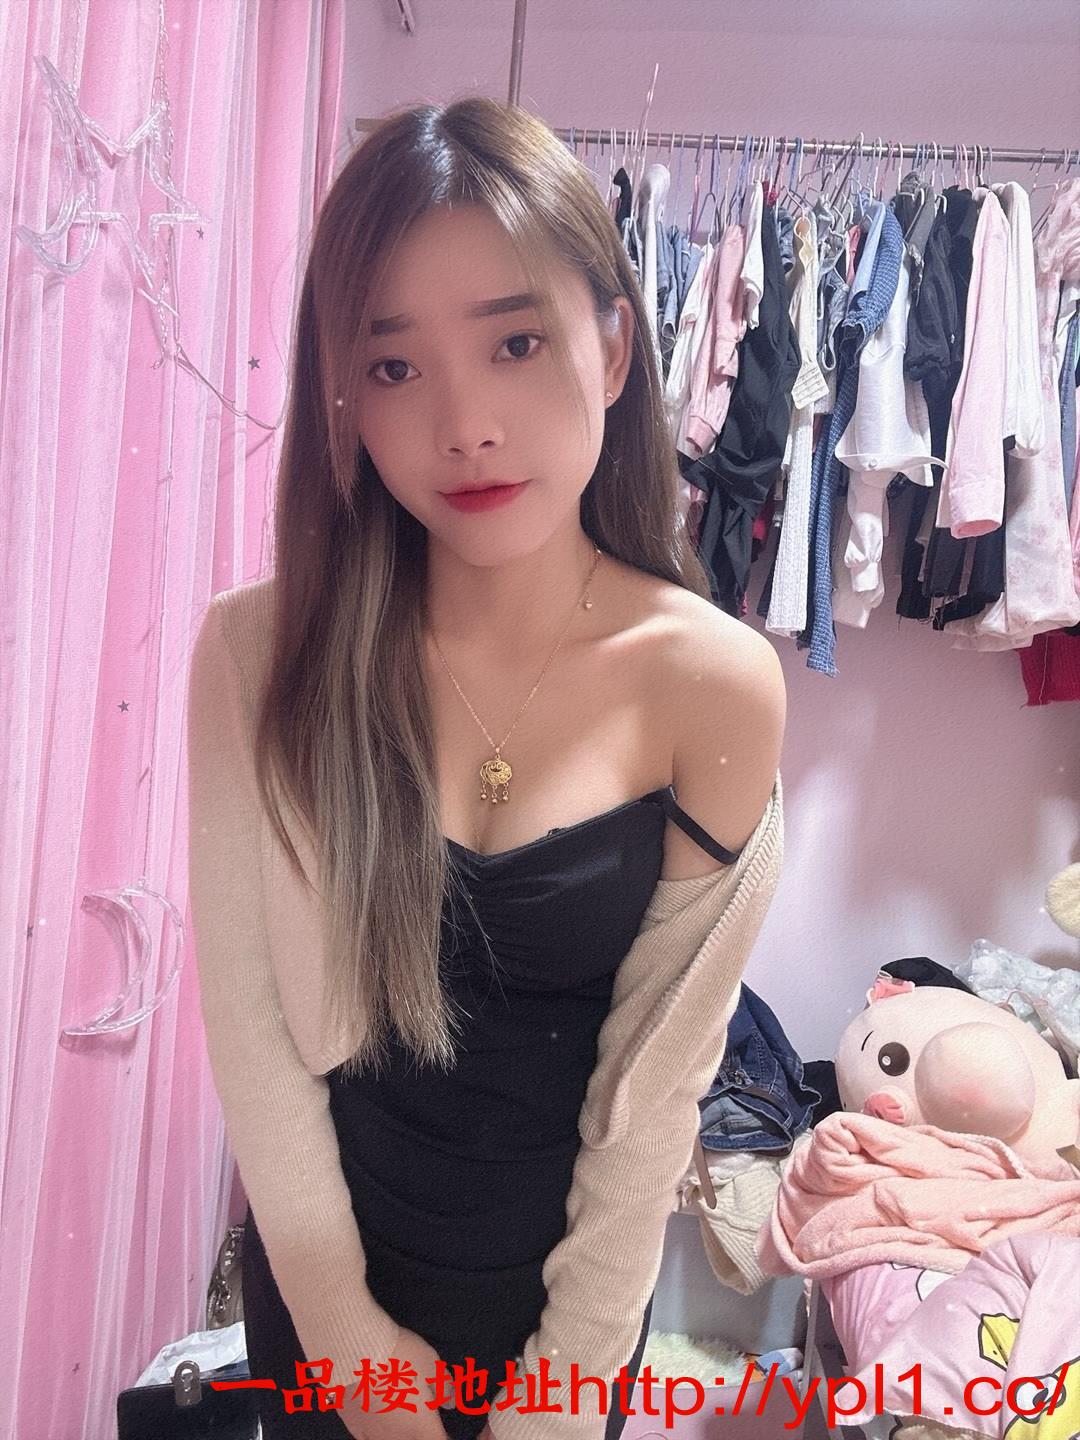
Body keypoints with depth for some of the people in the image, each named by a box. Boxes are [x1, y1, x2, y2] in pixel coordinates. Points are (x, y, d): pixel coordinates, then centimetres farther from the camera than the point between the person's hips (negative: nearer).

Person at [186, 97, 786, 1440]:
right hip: (314, 1267, 1)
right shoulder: (257, 652, -19)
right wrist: (341, 1321, -7)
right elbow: (248, 1014, -14)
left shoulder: (716, 684, -21)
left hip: (559, 1275, 0)